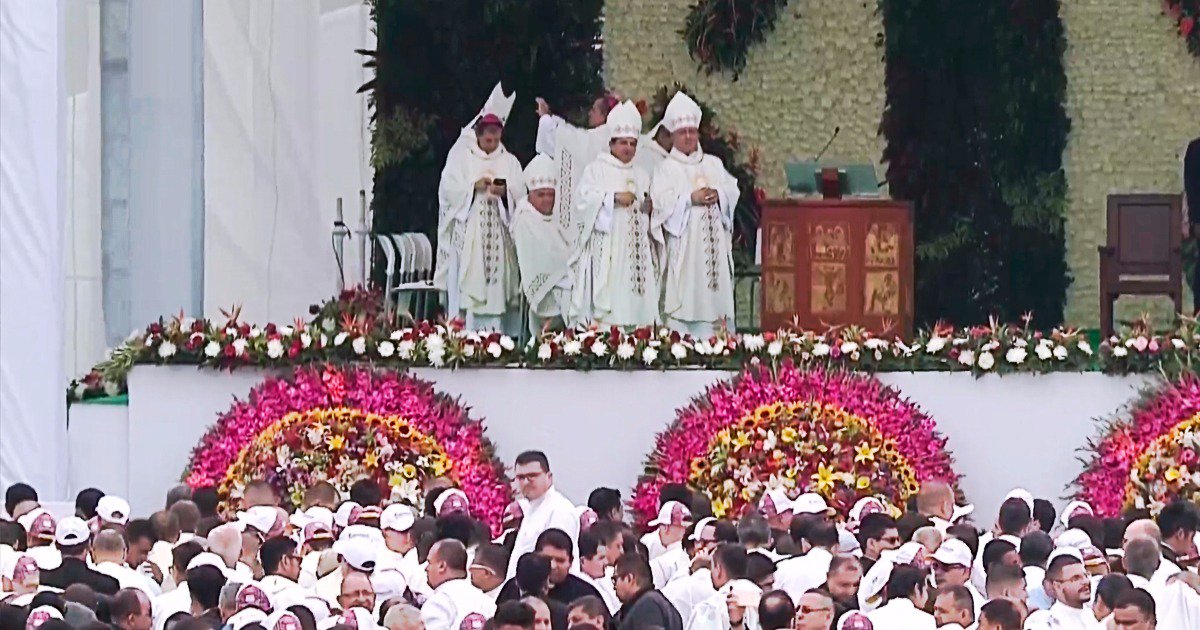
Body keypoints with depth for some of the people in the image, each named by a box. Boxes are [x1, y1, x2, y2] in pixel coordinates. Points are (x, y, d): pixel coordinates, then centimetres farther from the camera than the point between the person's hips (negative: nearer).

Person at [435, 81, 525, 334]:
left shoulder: (509, 162, 17)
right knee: (467, 289, -10)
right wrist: (474, 186, -16)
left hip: (499, 234, 2)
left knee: (497, 291, -4)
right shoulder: (460, 156, 10)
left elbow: (520, 194, 7)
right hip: (468, 233, -2)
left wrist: (505, 191, -14)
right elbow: (448, 188, -1)